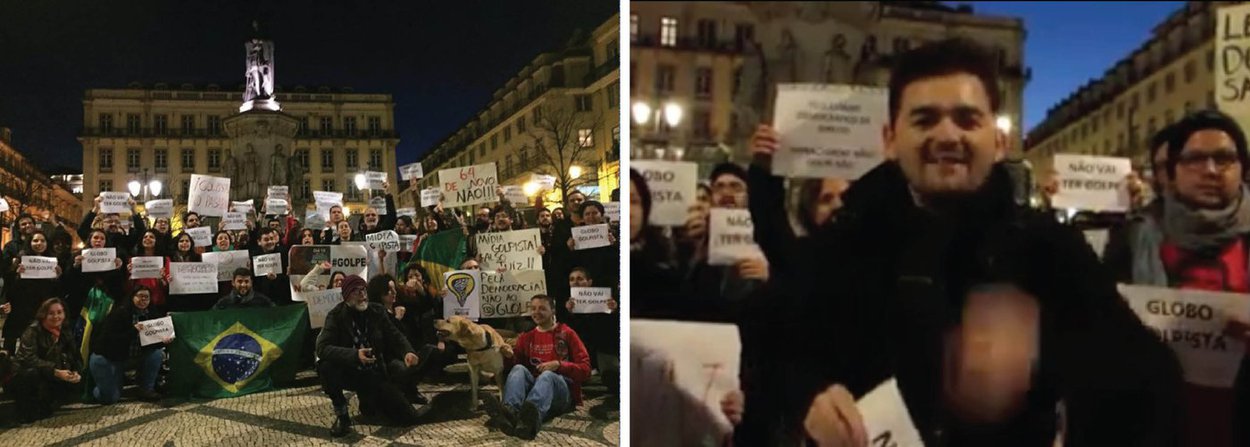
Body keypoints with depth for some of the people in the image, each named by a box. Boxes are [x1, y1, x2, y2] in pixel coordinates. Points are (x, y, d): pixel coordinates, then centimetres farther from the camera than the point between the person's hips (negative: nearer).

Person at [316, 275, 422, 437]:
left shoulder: (377, 311, -1)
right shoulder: (336, 315, -12)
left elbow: (394, 336, 2)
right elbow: (322, 348, -25)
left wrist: (408, 351, -23)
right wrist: (354, 355, -41)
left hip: (375, 373, 3)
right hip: (349, 372, -3)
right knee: (325, 365, -36)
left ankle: (369, 400, 21)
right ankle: (341, 414, -12)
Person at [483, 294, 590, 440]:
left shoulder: (566, 333, 9)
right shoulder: (526, 337, 18)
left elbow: (585, 369, 1)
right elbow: (513, 367, 10)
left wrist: (558, 365, -13)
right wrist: (509, 357, -12)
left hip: (562, 391, -3)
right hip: (533, 387, 3)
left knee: (547, 375, -35)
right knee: (519, 369, -25)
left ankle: (532, 416, -69)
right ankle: (510, 411, -58)